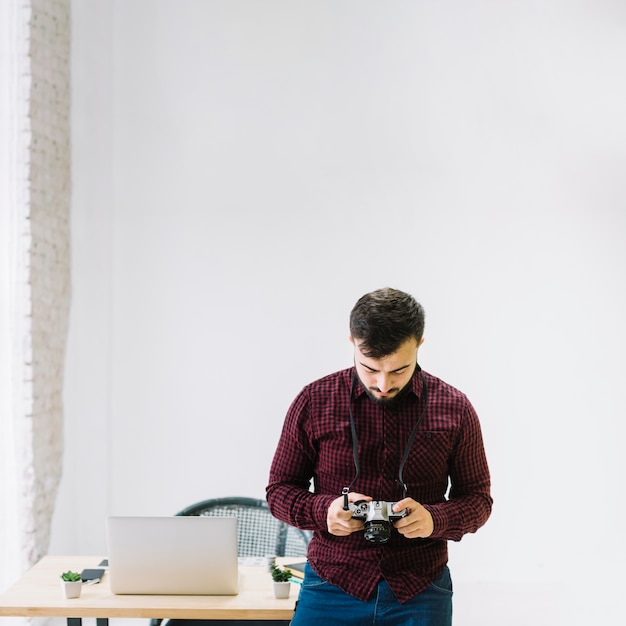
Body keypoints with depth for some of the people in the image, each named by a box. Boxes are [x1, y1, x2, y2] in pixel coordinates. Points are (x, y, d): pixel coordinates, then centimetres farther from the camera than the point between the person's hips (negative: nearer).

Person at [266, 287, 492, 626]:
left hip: (420, 596, 0)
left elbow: (477, 498, 6)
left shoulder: (454, 408, -2)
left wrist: (435, 518, -15)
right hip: (332, 587, 0)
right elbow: (279, 488, 6)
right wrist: (323, 510, -15)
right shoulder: (314, 402, -3)